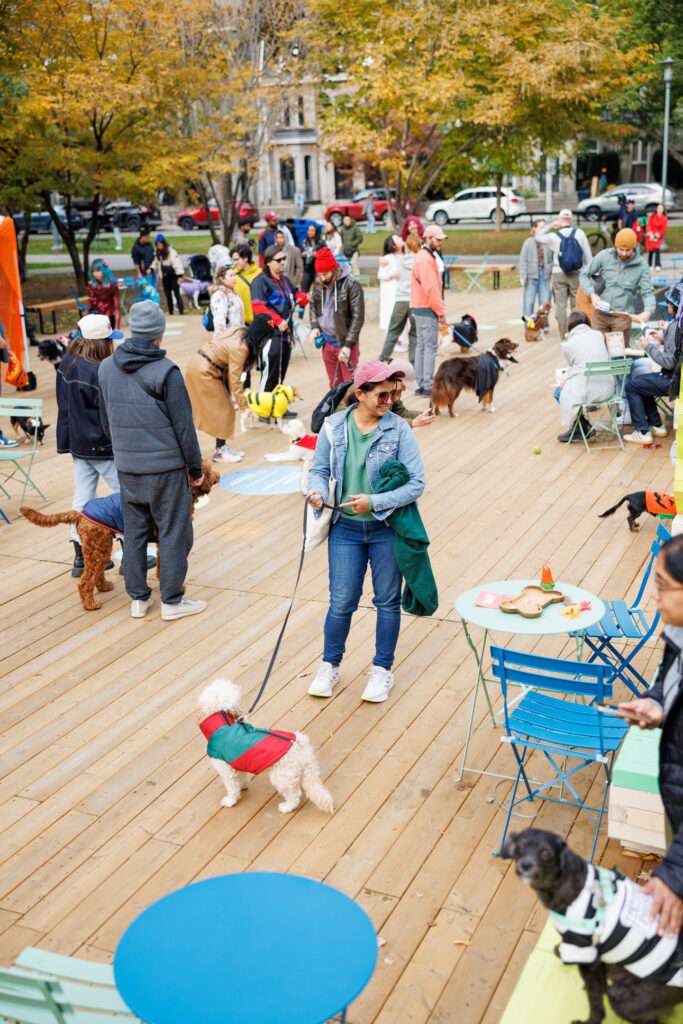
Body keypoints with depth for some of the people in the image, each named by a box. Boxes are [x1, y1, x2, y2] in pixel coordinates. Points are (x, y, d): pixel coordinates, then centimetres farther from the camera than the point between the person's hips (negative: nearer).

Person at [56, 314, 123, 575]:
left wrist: (66, 441, 19)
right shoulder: (100, 372, -23)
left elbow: (64, 405, 11)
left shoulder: (67, 365, 3)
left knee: (82, 498, 12)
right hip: (103, 446, -8)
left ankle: (80, 558, 18)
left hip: (78, 444, 8)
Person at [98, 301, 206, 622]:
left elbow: (105, 419, 12)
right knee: (173, 533, 6)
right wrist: (195, 466, -1)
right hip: (165, 467, -5)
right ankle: (172, 601, 12)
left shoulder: (107, 368, 2)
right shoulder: (165, 372, -15)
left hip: (126, 467, 6)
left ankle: (138, 598, 22)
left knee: (134, 532, 14)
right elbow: (183, 426, -12)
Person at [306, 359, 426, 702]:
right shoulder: (334, 427, -5)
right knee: (341, 602, 5)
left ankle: (382, 670, 29)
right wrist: (317, 491, -18)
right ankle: (329, 666, 28)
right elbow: (319, 470, 5)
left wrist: (374, 502, -22)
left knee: (387, 600, 11)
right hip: (345, 527, 1)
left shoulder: (398, 429, -11)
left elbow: (416, 484, -12)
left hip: (386, 527, -1)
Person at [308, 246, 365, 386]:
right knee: (334, 384, 16)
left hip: (345, 343, -6)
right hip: (327, 342, 6)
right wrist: (314, 326, 2)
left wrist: (348, 345, -17)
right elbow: (313, 305, 19)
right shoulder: (318, 284, 1)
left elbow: (358, 316, -15)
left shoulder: (350, 285, -16)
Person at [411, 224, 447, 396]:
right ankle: (428, 385, -8)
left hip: (420, 309, 11)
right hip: (427, 310, -11)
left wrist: (438, 310, 18)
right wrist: (441, 312, -18)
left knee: (421, 345, 12)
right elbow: (431, 289, -22)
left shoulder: (426, 257, 19)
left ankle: (421, 384, 17)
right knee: (430, 346, -9)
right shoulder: (426, 259, -15)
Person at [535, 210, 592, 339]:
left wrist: (550, 226, 10)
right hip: (576, 274, 0)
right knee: (576, 305, 6)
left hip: (559, 274, 0)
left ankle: (563, 335, 5)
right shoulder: (580, 233, -3)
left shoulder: (554, 236, -4)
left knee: (561, 305, 5)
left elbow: (537, 237, 14)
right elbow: (588, 255, -1)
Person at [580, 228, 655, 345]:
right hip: (600, 314, 1)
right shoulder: (604, 256, -5)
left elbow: (647, 292, -6)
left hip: (622, 316, -1)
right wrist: (592, 294, -13)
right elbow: (584, 274, 3)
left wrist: (648, 311, -26)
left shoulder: (641, 265, -6)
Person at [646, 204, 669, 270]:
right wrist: (651, 234, -19)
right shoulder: (652, 216, -1)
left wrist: (657, 235, -18)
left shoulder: (665, 218, -2)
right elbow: (648, 225, -7)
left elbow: (663, 229, -6)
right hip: (650, 236, 1)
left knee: (657, 249, -18)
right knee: (650, 250, 2)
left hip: (658, 236, -1)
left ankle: (658, 265, -20)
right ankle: (650, 265, 16)